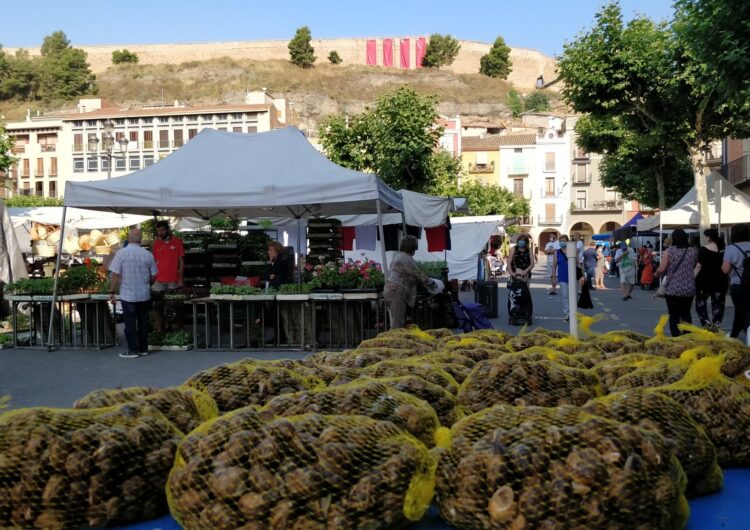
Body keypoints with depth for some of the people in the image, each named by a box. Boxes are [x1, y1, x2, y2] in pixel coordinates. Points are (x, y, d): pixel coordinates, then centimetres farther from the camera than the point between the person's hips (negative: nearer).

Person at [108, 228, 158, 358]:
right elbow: (153, 276, 5)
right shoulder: (148, 254, -1)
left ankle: (133, 350, 6)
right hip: (144, 295, 3)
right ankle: (143, 348, 19)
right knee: (143, 322, 12)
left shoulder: (121, 253, -10)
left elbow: (115, 275, -12)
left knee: (130, 323, 4)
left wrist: (112, 292, -4)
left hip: (128, 295, -3)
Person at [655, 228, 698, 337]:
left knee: (674, 315, 5)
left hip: (672, 289, -3)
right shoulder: (693, 251, 2)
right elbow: (694, 267, 15)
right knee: (686, 314, 17)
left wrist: (657, 273, 7)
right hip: (689, 289, 3)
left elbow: (661, 269, -13)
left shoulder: (670, 251, -7)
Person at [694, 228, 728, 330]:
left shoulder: (703, 249, -11)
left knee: (701, 303, 8)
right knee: (718, 304, 7)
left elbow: (699, 266, -15)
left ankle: (707, 325, -4)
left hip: (705, 280, -4)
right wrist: (727, 280, 19)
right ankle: (715, 327, 2)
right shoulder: (724, 249, 4)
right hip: (721, 281, 4)